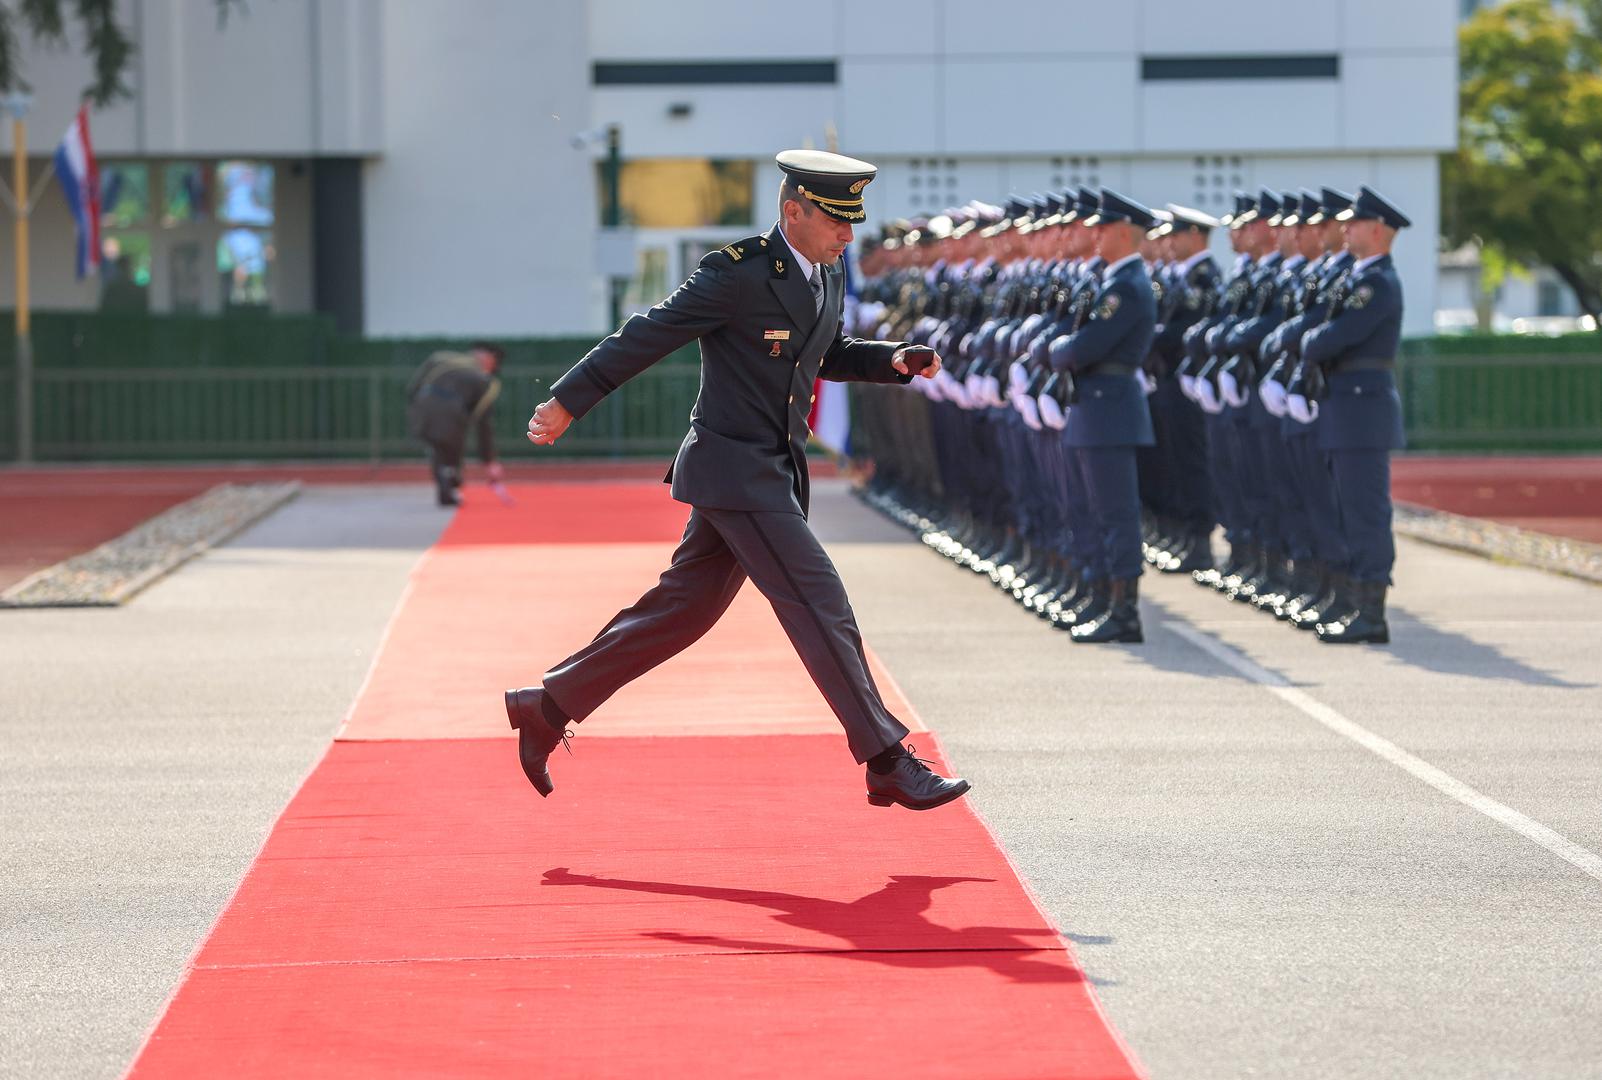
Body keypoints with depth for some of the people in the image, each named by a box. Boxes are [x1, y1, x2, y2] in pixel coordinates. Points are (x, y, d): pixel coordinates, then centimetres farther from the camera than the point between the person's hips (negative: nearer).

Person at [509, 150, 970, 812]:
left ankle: (549, 706, 24)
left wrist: (892, 360, 8)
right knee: (819, 606, -10)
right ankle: (888, 763, -8)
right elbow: (647, 335, -12)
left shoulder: (827, 276, 10)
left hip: (773, 475, 9)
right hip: (734, 470, -9)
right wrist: (568, 401, -9)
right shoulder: (737, 273, -16)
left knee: (683, 609, 14)